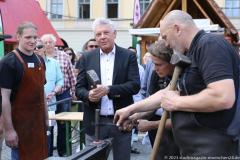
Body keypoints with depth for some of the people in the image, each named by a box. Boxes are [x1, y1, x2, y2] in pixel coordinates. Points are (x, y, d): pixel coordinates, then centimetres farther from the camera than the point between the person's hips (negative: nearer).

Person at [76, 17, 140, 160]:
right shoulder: (87, 58, 5)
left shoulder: (128, 56, 0)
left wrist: (109, 89, -22)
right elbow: (79, 88, 4)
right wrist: (89, 95, -19)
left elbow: (135, 85, -9)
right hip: (95, 122, 1)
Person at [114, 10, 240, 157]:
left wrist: (177, 102, -16)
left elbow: (223, 98, -29)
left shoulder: (210, 45, -17)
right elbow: (167, 92, 23)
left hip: (212, 150, -9)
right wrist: (131, 109, 21)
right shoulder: (193, 54, 16)